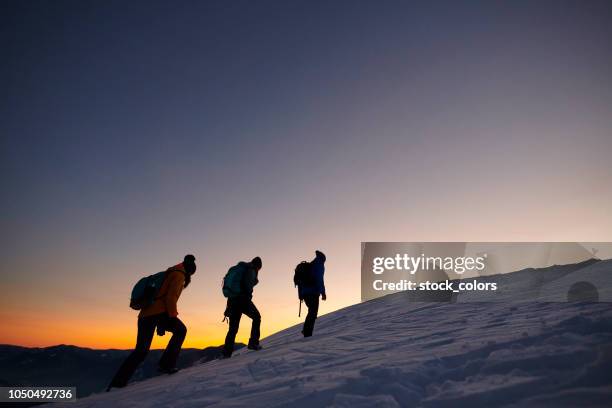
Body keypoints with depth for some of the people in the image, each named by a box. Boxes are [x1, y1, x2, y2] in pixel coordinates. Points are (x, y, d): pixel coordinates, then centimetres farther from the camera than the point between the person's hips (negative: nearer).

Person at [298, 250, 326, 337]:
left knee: (311, 311, 21)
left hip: (305, 293, 7)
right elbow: (319, 279, -16)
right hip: (313, 293, -7)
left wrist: (300, 294, 20)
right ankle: (307, 334, -7)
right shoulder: (319, 265, -3)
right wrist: (323, 292, -17)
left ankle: (305, 330, 12)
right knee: (313, 313, -2)